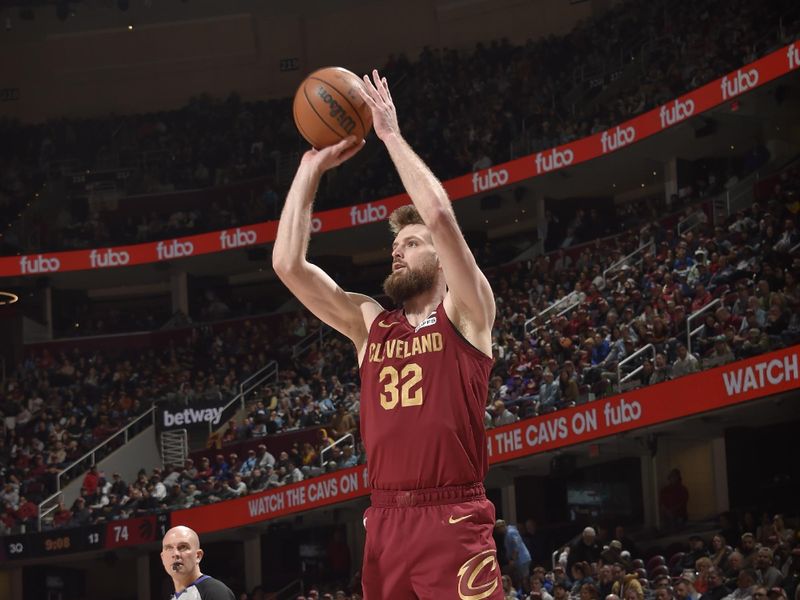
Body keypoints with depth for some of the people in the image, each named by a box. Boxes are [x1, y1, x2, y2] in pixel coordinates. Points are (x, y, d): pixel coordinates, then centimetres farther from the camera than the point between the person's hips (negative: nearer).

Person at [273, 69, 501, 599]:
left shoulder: (465, 314, 4)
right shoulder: (368, 324, 17)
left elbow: (439, 215, -10)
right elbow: (287, 264, 10)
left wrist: (391, 135, -2)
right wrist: (312, 168, 10)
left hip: (454, 521, -5)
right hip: (386, 524, 5)